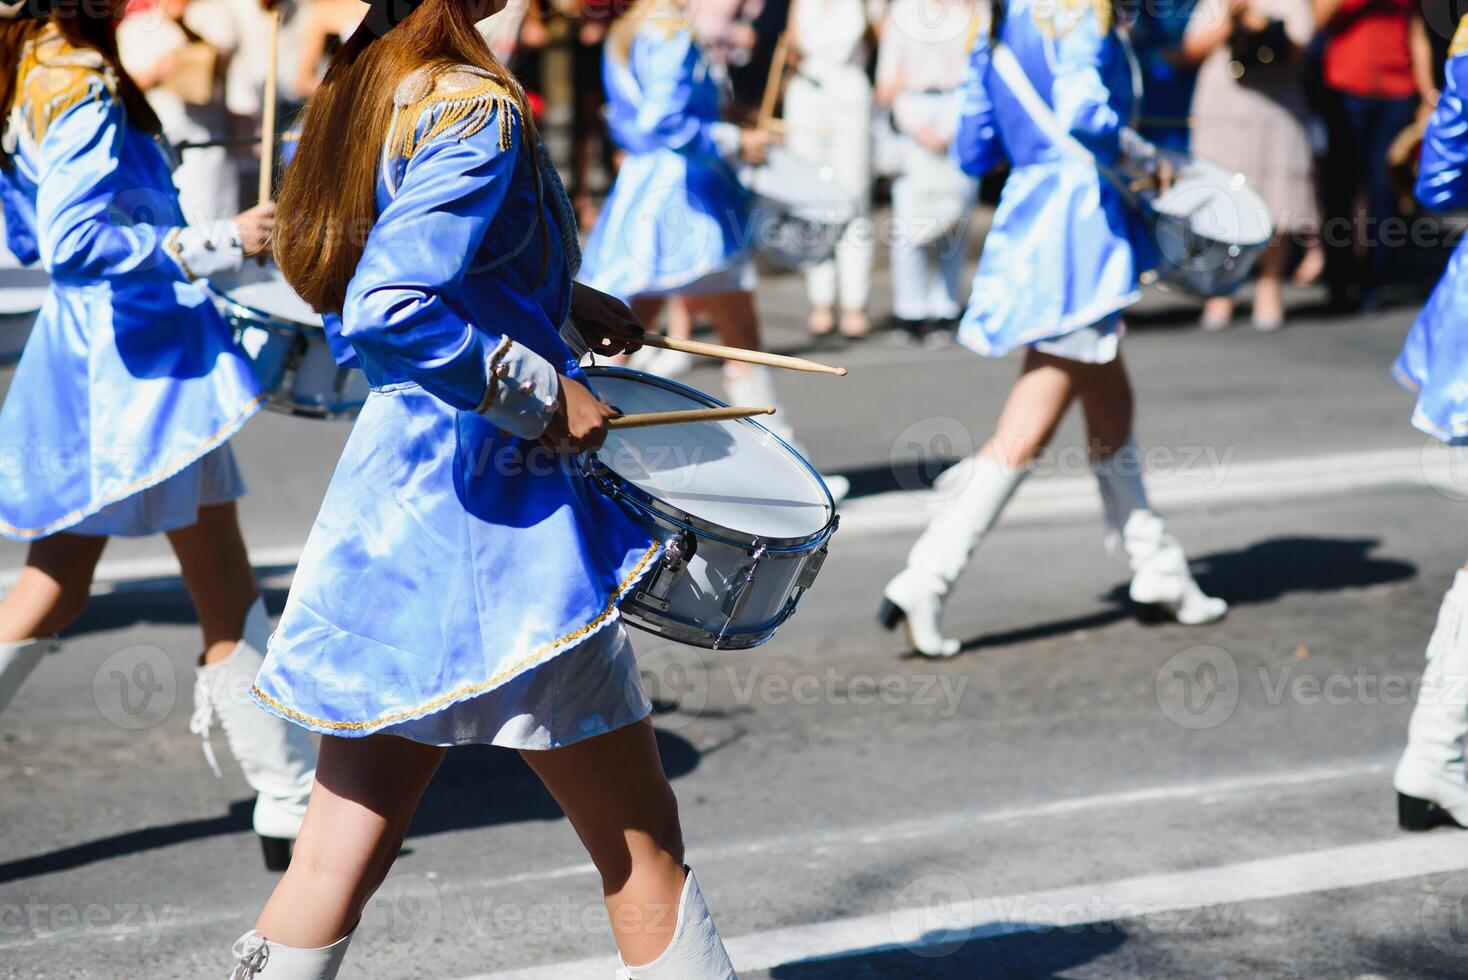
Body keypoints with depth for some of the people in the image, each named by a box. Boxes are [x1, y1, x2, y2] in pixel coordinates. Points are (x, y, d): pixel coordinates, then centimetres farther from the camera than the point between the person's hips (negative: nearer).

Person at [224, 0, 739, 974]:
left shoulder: (368, 82, 10)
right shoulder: (477, 109, -17)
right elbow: (385, 312, -28)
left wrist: (561, 299, 18)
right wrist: (545, 392, -18)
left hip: (392, 493, 8)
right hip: (494, 507, -8)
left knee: (345, 851, 10)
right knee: (642, 838, 7)